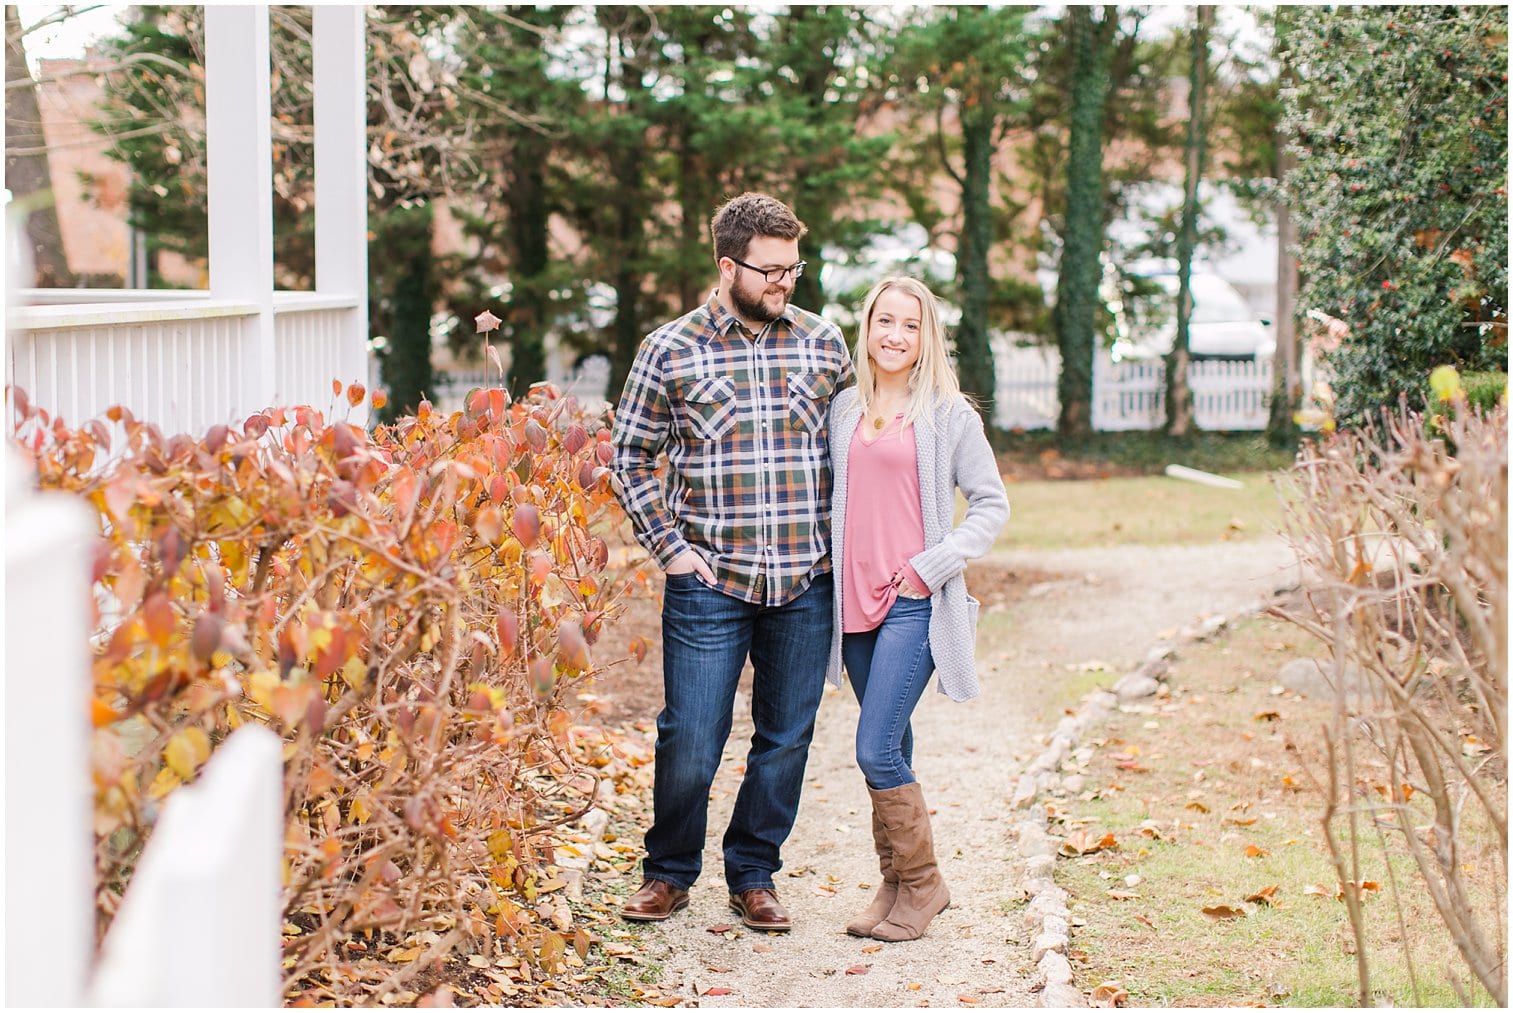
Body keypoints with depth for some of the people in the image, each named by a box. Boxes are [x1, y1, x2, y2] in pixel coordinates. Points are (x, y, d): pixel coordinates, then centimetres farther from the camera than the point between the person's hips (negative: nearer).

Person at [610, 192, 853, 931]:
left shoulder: (824, 344, 5)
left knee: (785, 739, 9)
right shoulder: (671, 350, -2)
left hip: (806, 585, 3)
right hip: (710, 585, -2)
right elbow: (631, 457, 4)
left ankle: (753, 877, 26)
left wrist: (843, 543, 6)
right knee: (688, 742, -1)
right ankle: (669, 873, 21)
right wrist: (669, 547, -4)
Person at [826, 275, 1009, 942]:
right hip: (854, 600, 5)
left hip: (915, 604, -5)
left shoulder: (949, 414, -2)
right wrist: (828, 564, 7)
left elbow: (991, 504, -1)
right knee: (890, 749, 11)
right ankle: (896, 884, 22)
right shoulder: (843, 410, 11)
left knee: (876, 750, -11)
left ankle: (920, 883, 6)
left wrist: (933, 565, -9)